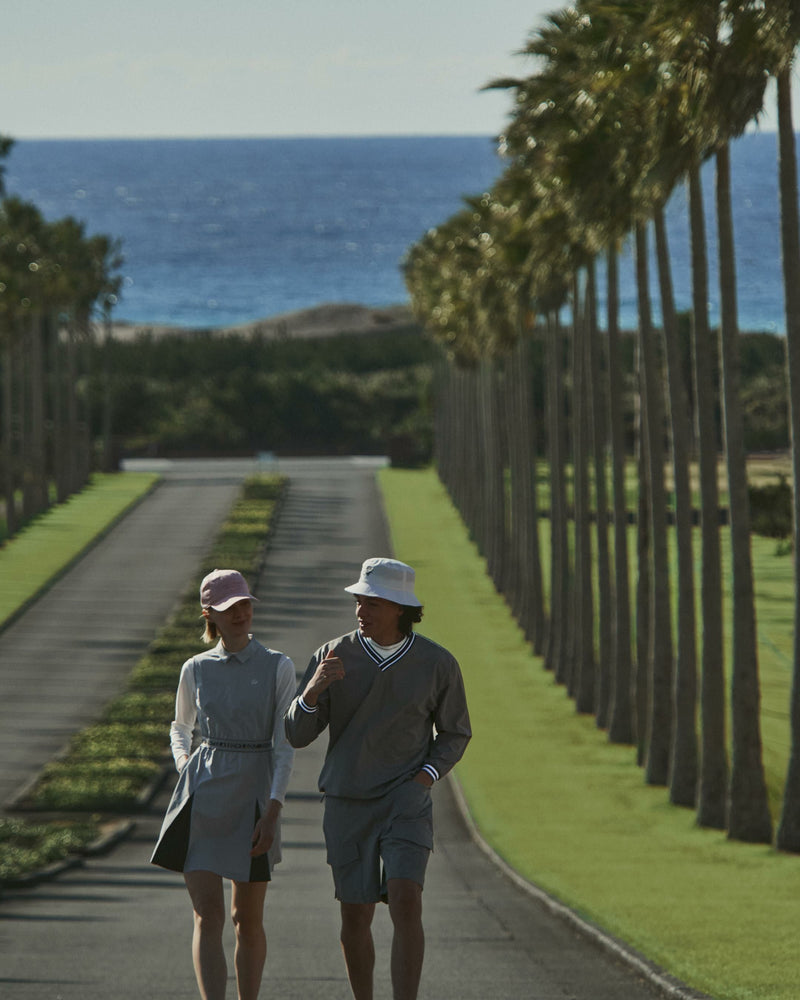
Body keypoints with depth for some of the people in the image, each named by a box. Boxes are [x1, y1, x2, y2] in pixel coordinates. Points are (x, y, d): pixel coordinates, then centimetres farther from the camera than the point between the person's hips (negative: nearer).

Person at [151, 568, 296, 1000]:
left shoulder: (278, 667, 0)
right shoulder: (196, 669, 6)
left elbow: (285, 745, -4)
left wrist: (272, 812, -14)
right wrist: (184, 766, 2)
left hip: (253, 799, -1)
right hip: (202, 800, 1)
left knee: (248, 919, 9)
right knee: (208, 916, -11)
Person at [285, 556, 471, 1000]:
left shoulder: (438, 664, -8)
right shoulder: (333, 656, -6)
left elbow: (454, 734, 8)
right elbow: (297, 734, -6)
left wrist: (426, 777, -10)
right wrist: (313, 689, -26)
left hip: (405, 801, -2)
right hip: (348, 802, 2)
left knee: (405, 903, -19)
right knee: (355, 916, 6)